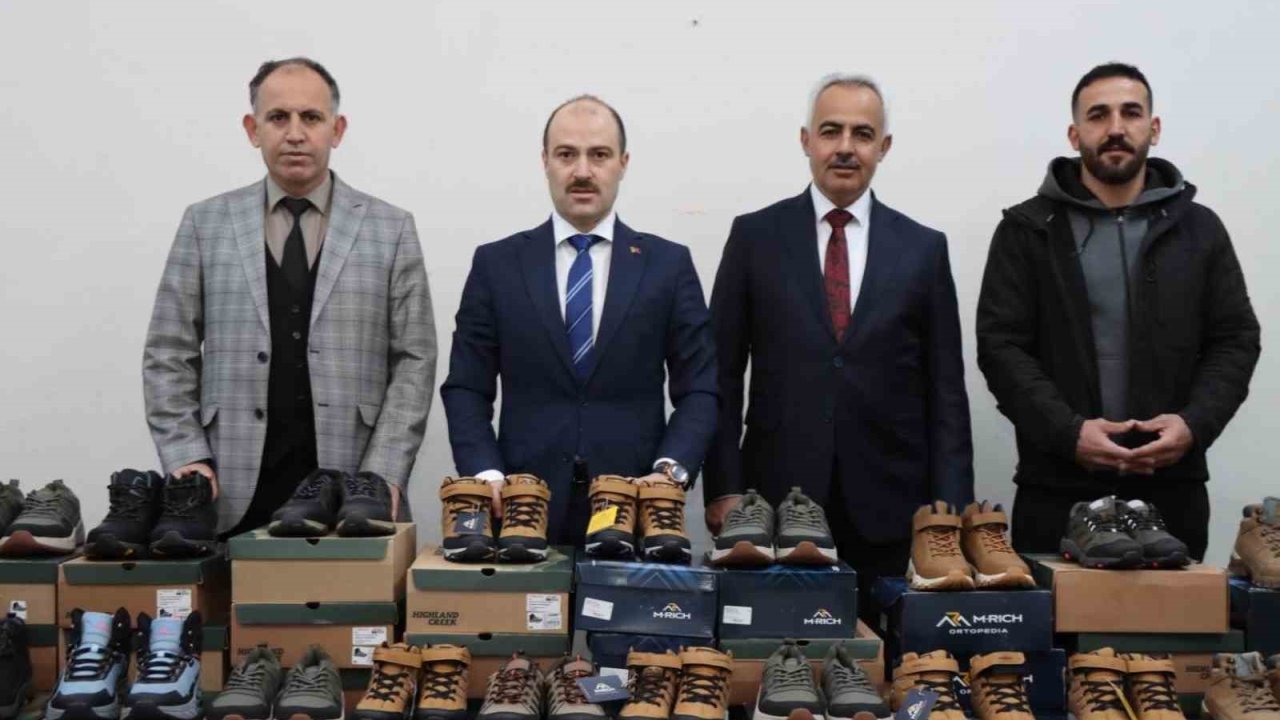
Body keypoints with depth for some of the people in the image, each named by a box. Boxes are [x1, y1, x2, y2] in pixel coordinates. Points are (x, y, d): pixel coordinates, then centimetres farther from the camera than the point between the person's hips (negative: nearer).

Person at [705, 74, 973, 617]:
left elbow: (945, 388, 6)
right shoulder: (755, 236, 4)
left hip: (887, 504, 1)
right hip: (777, 496, -1)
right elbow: (723, 373, 3)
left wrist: (951, 507, 0)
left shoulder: (924, 248, 7)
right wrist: (723, 488, -3)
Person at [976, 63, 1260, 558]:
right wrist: (1068, 432, -16)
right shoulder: (1027, 230, 3)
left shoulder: (1199, 229, 11)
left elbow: (1235, 340, 8)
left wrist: (1195, 423, -10)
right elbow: (1000, 346, -3)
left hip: (1173, 489, 2)